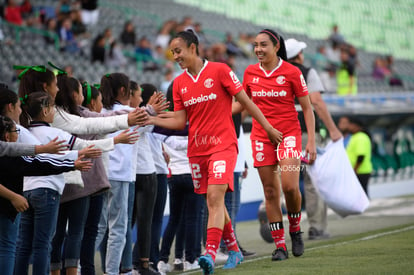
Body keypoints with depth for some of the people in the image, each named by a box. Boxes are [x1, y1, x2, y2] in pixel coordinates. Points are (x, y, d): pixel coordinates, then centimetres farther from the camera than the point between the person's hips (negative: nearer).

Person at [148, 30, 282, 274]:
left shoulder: (219, 70, -5)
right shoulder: (179, 83, 9)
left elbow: (245, 101, 0)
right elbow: (180, 121, 7)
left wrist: (268, 128, 2)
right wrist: (152, 119, -6)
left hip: (223, 145, -6)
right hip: (197, 150, 6)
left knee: (215, 197, -19)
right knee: (213, 202, 10)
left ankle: (210, 254, -27)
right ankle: (234, 251, 25)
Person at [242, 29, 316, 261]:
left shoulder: (292, 72, -4)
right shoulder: (250, 72, 6)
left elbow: (307, 108, -1)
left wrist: (311, 141, -6)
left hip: (289, 133, -3)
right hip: (261, 136, 3)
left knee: (289, 186, -19)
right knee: (270, 191, 0)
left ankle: (295, 229, 9)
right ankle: (280, 245, 6)